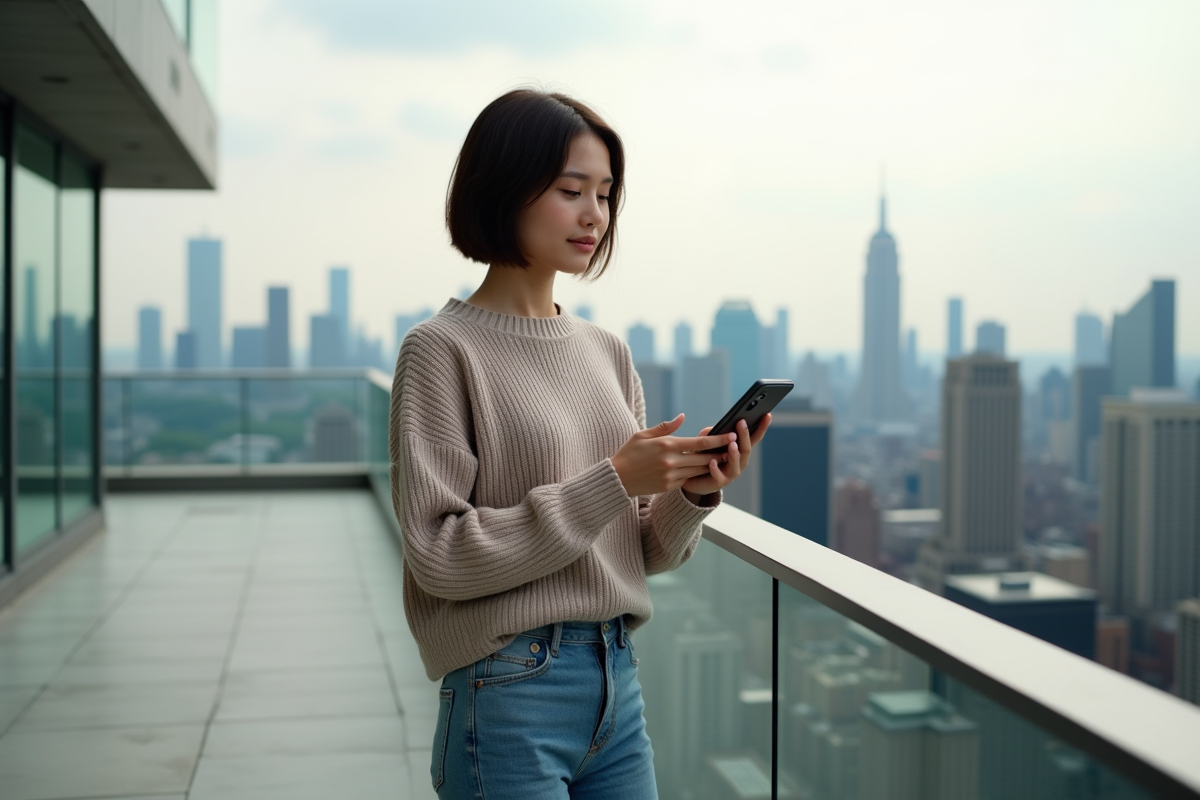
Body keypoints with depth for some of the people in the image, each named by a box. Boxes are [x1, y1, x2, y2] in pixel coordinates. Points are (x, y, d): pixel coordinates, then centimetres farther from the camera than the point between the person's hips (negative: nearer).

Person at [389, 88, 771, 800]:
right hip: (510, 692, -5)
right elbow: (440, 555, -16)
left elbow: (645, 553, 10)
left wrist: (693, 494, -10)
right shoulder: (444, 350, -9)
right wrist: (610, 481, -18)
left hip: (619, 677, 6)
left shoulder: (607, 352, 7)